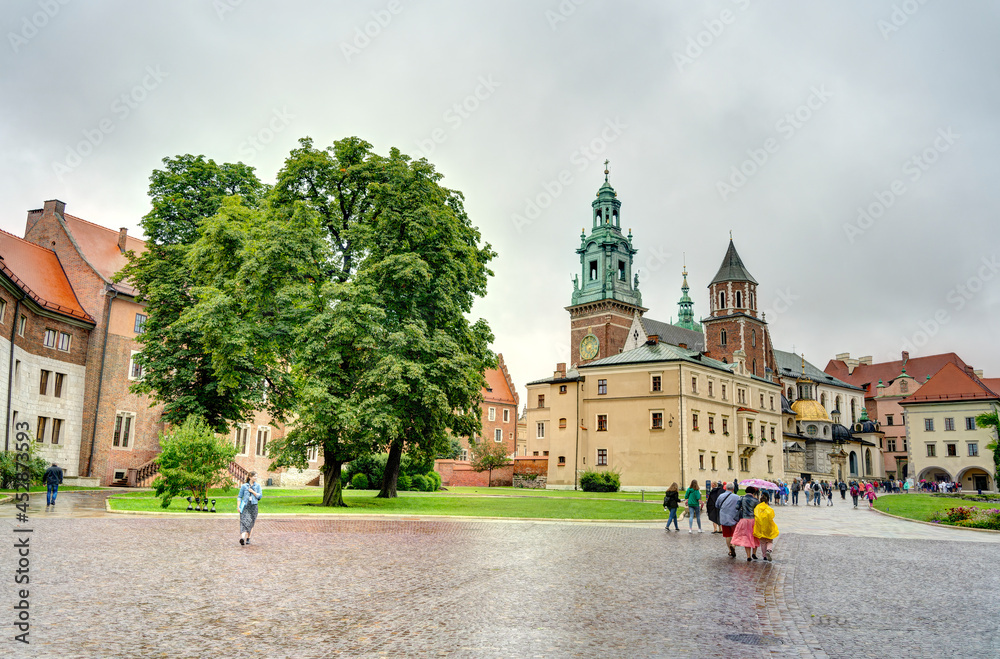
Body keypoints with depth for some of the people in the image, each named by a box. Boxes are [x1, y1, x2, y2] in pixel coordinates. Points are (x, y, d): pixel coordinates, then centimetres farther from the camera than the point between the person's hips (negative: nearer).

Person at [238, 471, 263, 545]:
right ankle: (242, 537, -31)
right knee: (244, 521, -18)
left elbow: (260, 496, 0)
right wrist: (238, 507, -3)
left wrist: (252, 491, -7)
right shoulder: (244, 486, 3)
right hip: (245, 506, -2)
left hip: (253, 506, 2)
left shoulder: (258, 485, 6)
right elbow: (239, 497, 5)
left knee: (251, 523, 7)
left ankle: (248, 538, 17)